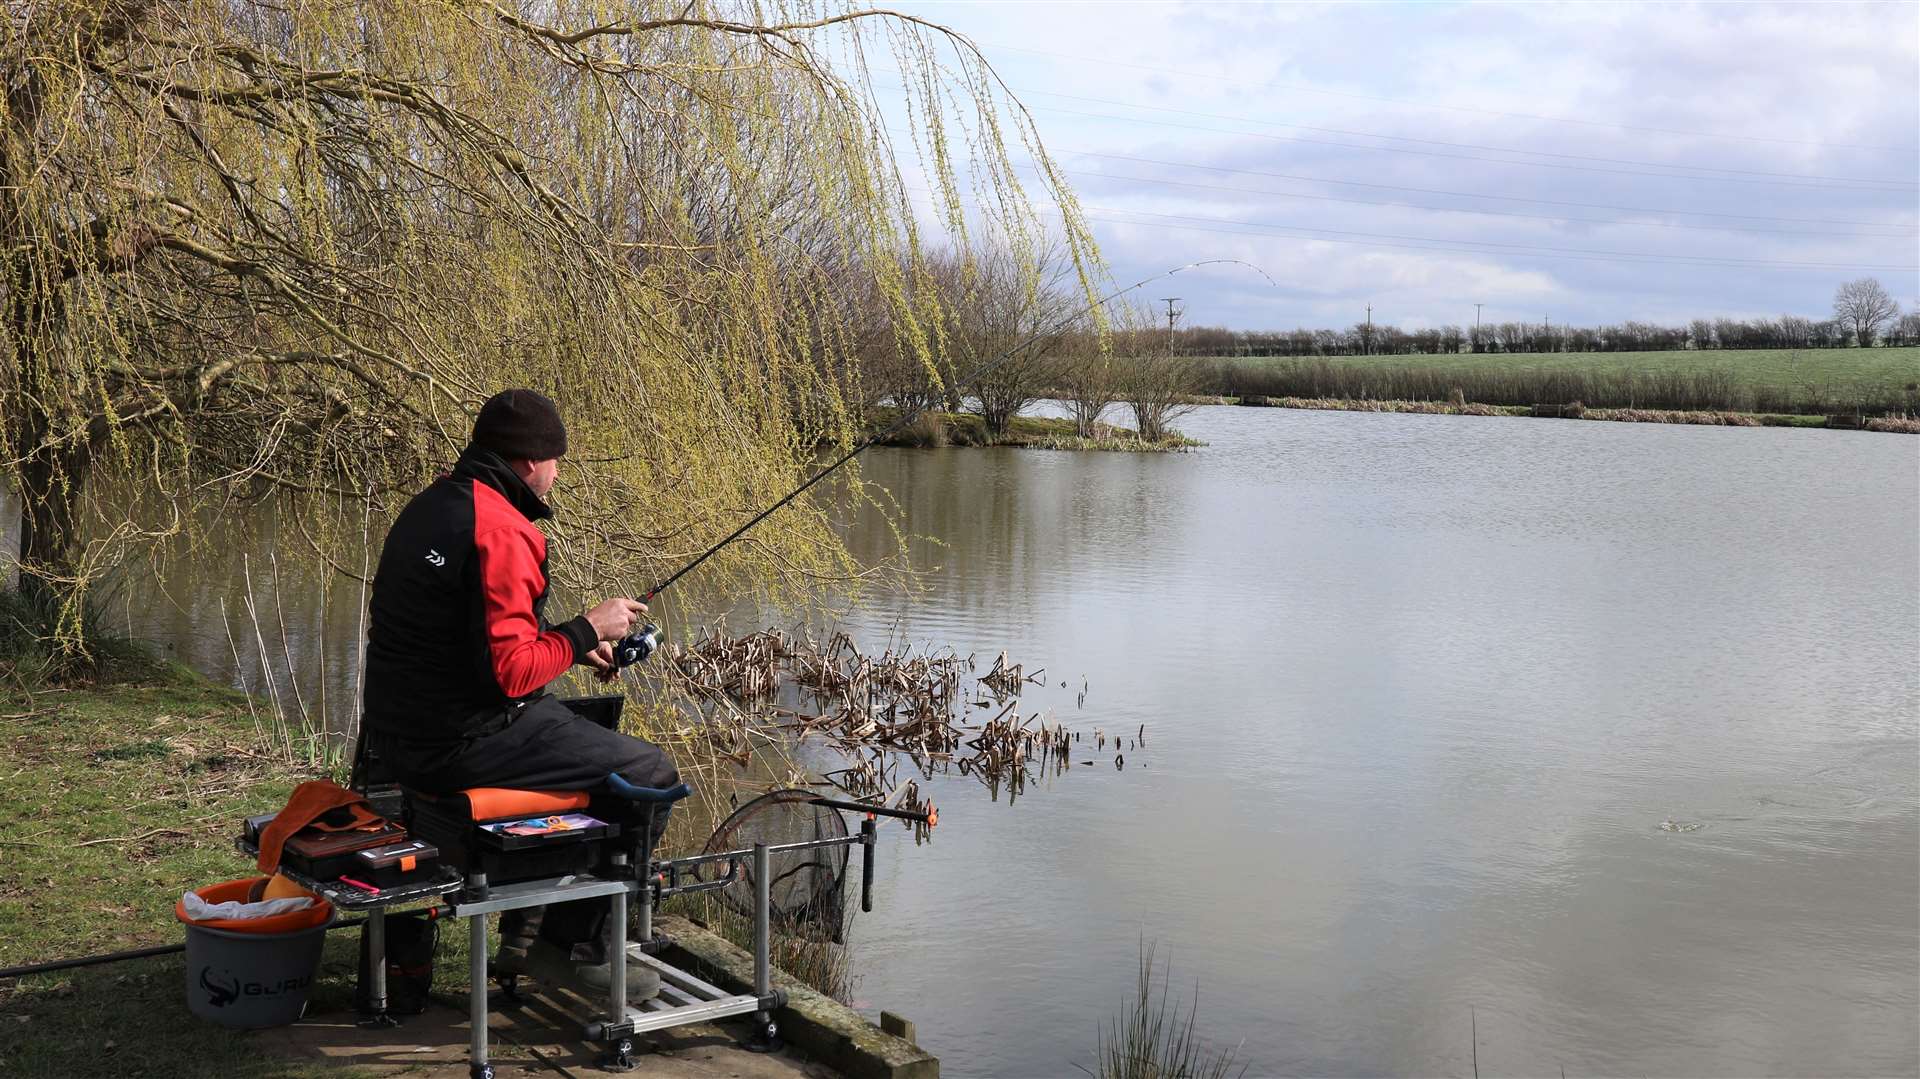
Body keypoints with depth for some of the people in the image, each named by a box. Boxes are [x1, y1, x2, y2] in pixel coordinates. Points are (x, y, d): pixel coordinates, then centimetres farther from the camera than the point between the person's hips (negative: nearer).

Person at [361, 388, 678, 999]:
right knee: (650, 776, -2)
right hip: (462, 744, -10)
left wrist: (574, 642, 16)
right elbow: (510, 671, -24)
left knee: (581, 738, 31)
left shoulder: (427, 508, 12)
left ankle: (527, 930, 32)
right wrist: (585, 630, -10)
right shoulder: (500, 530, -20)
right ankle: (572, 945, 7)